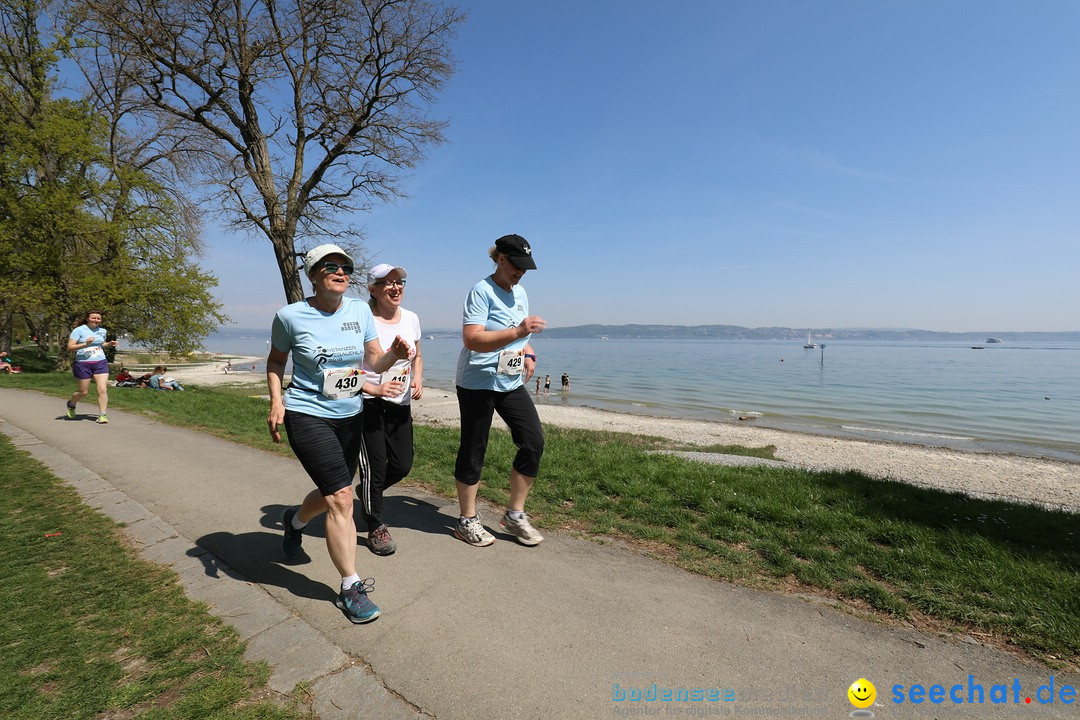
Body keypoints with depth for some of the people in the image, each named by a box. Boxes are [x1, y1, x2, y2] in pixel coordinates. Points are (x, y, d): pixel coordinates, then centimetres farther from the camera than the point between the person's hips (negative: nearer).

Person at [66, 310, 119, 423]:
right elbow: (70, 347, -8)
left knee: (103, 390, -10)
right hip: (83, 364, -3)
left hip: (100, 363, 3)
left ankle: (102, 415, -5)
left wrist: (109, 344, 9)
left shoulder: (102, 331, 11)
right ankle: (71, 405, 41)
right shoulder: (79, 330, -4)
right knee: (83, 391, 8)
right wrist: (85, 344, -22)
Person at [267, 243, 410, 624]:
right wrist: (276, 402, -6)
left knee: (332, 494, 20)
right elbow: (275, 361, 6)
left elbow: (375, 362, -1)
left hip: (350, 416, 5)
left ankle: (294, 521, 56)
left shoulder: (360, 310, -1)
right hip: (308, 416, -5)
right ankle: (351, 587, 6)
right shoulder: (291, 316, -10)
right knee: (341, 498, -11)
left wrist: (395, 354, -23)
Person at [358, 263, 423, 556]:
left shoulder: (411, 318, 4)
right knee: (376, 465, 0)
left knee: (403, 464, 9)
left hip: (400, 403, 6)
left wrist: (418, 379, -1)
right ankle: (376, 528, 22)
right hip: (368, 403, -6)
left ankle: (366, 491, 42)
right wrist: (374, 389, -24)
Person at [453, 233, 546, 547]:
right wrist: (518, 332, -34)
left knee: (534, 442, 0)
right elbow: (472, 340, -25)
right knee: (473, 450, 2)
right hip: (477, 383, -7)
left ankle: (514, 515, 15)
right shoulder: (481, 292, -12)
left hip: (511, 383, 7)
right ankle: (467, 521, 20)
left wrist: (528, 354, 5)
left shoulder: (520, 292, 12)